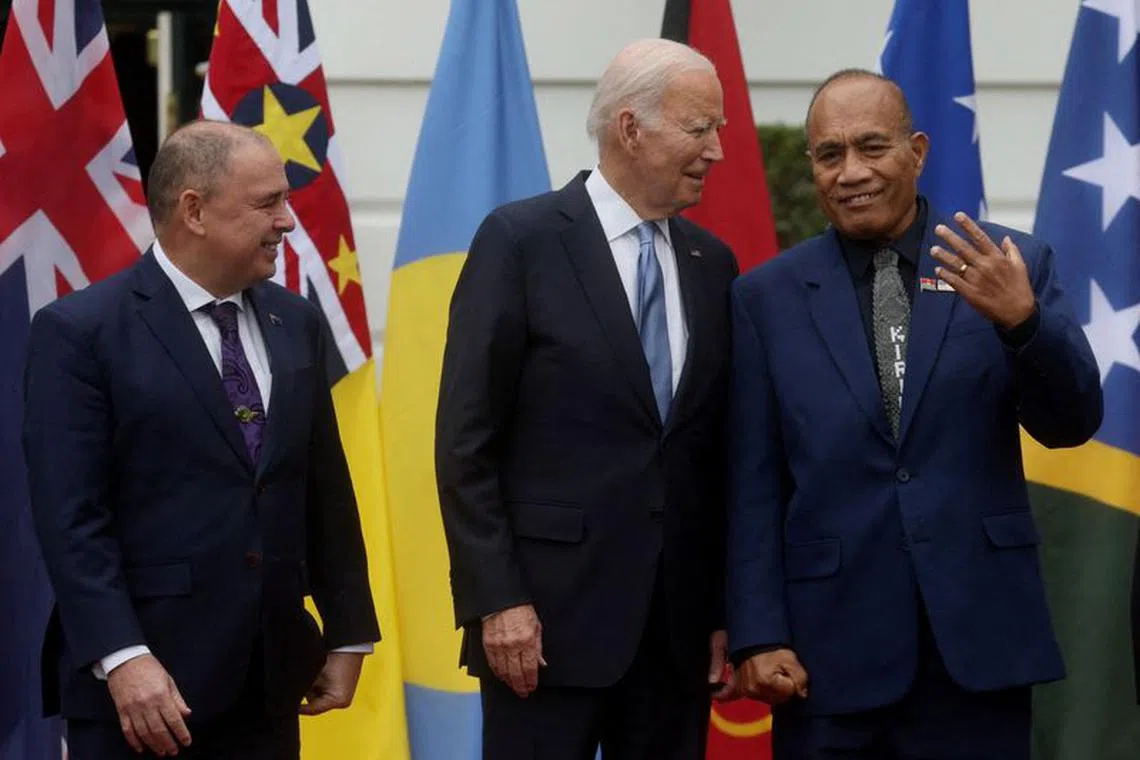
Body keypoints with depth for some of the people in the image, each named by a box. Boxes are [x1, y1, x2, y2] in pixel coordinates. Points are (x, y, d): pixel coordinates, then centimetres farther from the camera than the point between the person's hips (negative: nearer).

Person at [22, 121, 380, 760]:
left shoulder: (296, 323, 12)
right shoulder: (81, 331, -6)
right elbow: (70, 516, -13)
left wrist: (348, 633, 13)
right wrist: (121, 658, -21)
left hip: (269, 680, 6)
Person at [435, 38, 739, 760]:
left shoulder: (711, 263, 12)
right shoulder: (521, 240, -4)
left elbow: (717, 452, 14)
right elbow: (466, 442, -7)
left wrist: (725, 610, 9)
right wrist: (497, 599, -13)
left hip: (680, 621, 5)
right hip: (549, 613, -5)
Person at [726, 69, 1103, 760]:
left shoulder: (1013, 267, 3)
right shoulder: (767, 298, 4)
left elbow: (1073, 423, -2)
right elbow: (753, 486, 3)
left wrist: (1022, 320, -19)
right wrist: (759, 637, -4)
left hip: (979, 637, 0)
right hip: (831, 654, 0)